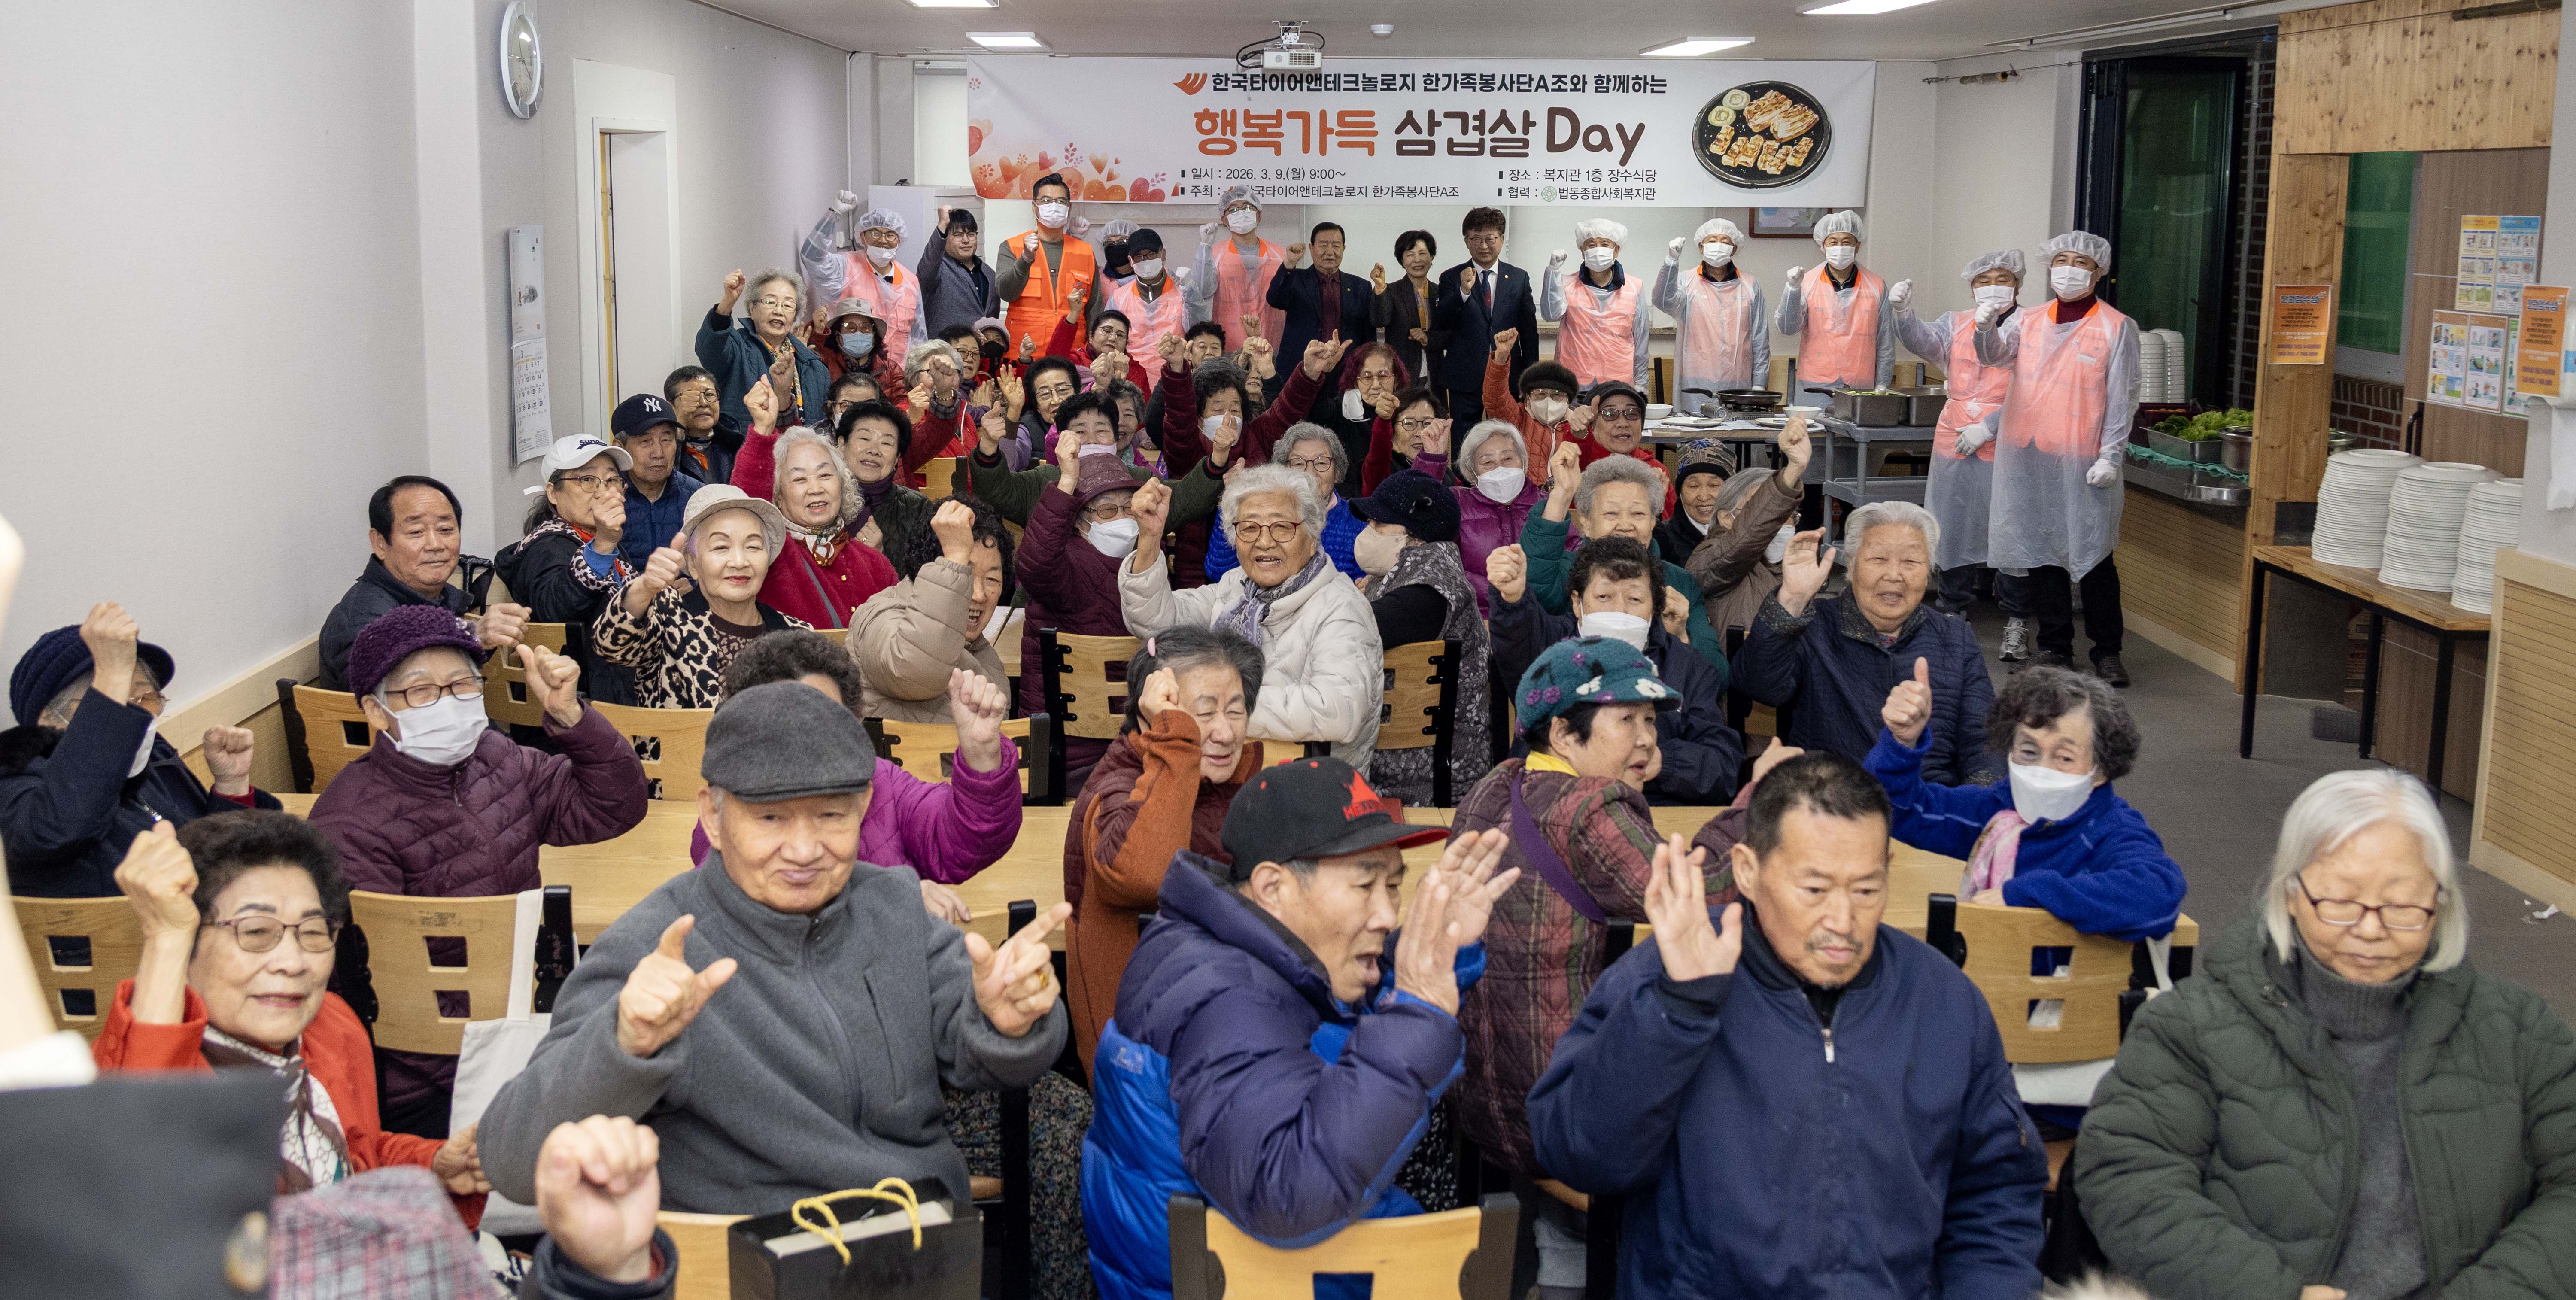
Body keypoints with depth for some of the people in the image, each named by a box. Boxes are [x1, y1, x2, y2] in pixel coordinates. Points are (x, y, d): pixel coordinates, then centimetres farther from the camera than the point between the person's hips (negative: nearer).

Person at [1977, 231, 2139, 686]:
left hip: (2082, 461, -4)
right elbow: (1996, 356, -1)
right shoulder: (2031, 322, 13)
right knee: (2042, 549, 8)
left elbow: (2123, 399, -3)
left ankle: (2107, 651, 9)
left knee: (2093, 554, -2)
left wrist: (2111, 456, -11)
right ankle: (2055, 645, 18)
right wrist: (1986, 328, -23)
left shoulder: (2117, 327, 0)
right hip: (2030, 457, 4)